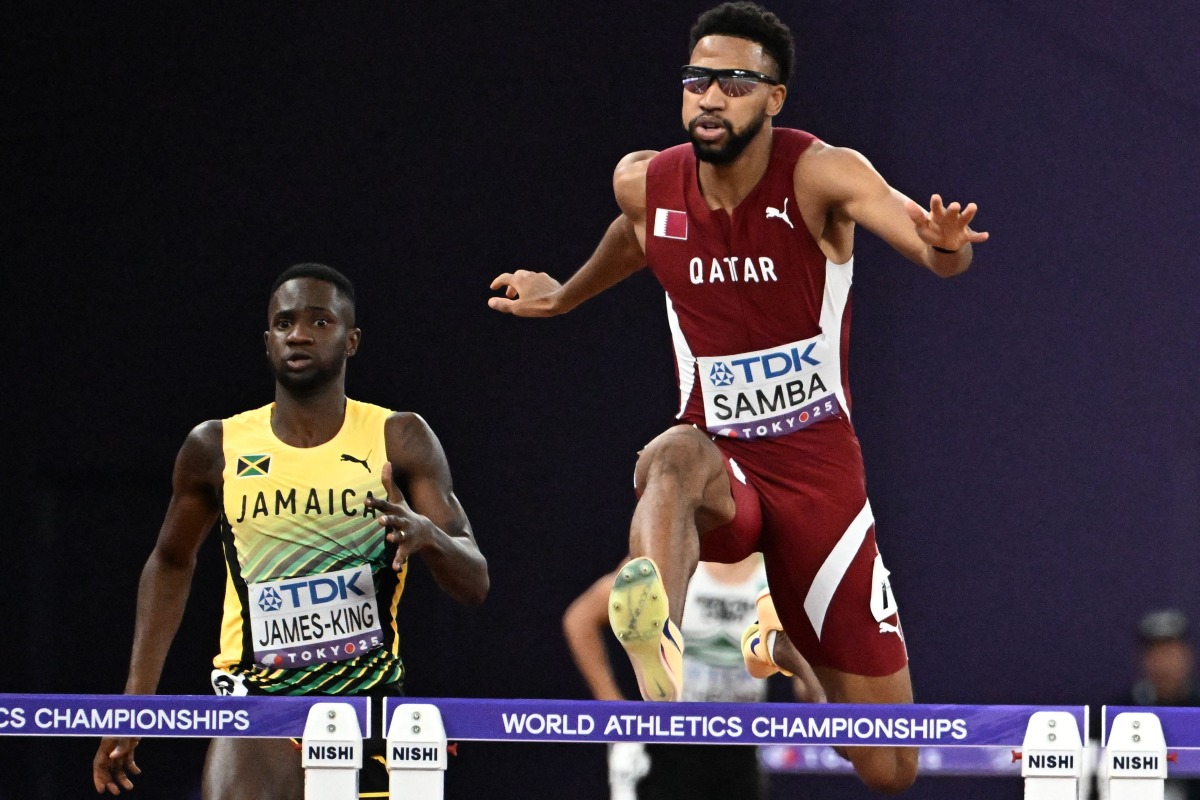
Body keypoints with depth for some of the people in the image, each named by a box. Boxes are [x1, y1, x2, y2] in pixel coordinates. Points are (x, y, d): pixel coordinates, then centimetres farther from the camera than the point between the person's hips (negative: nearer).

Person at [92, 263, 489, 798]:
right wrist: (136, 700, 13)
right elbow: (171, 562, 18)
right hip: (256, 695, -1)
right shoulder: (217, 448, 1)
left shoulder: (399, 440, -2)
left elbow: (474, 586, -4)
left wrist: (427, 533, -27)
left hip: (369, 700, 1)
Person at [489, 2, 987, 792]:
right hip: (722, 468, 1)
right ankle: (658, 641, -68)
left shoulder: (819, 175, -16)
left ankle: (788, 649, 38)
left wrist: (945, 246, -54)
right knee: (675, 456, -40)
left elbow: (934, 247, -32)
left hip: (819, 468, -1)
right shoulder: (644, 184, -3)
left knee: (891, 771, 3)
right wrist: (564, 297, 34)